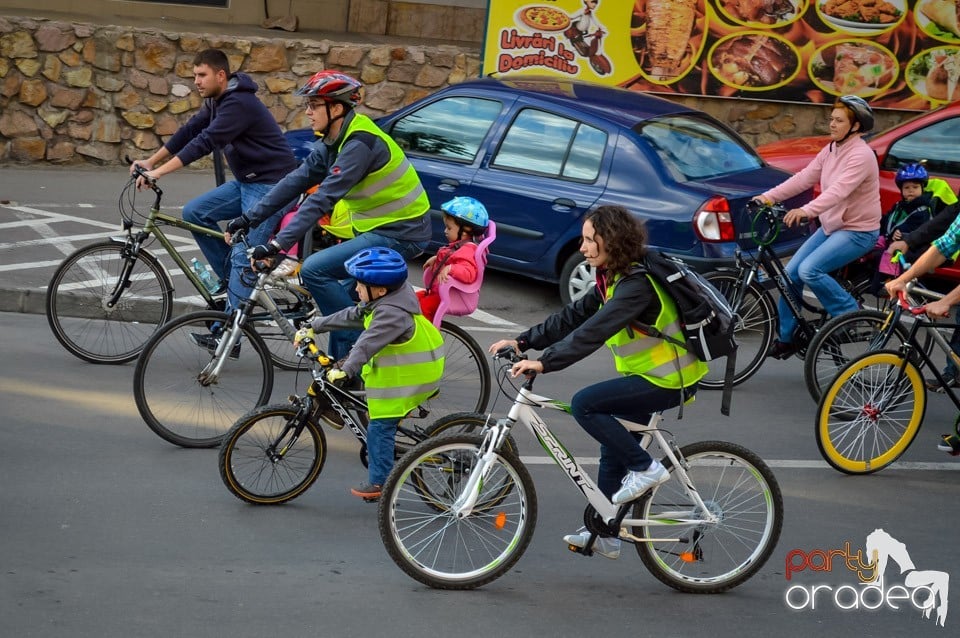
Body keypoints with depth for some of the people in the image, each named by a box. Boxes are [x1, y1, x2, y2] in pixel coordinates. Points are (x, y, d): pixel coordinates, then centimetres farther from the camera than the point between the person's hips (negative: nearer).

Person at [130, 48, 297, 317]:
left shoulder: (239, 103, -21)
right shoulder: (216, 101, 10)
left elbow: (205, 142, -29)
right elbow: (189, 131, 13)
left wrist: (159, 172, -31)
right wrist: (150, 161, 7)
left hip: (271, 185, -10)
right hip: (247, 181, 10)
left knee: (244, 257, -14)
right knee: (194, 212, 2)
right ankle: (229, 280, 10)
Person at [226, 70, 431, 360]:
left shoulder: (360, 145, -22)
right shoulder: (333, 142, 7)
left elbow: (323, 199, -30)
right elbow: (296, 181, 7)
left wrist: (278, 243, -34)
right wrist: (250, 217, 1)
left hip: (399, 233, -10)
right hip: (378, 229, 10)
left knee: (314, 270, -18)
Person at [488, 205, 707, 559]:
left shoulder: (636, 284, -23)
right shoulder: (613, 279, 8)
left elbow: (594, 331, -32)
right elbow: (573, 317, 8)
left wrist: (545, 362, -36)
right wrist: (523, 342, 0)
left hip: (668, 381, -10)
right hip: (650, 374, 10)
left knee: (584, 404, -19)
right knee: (614, 448, 15)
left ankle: (645, 468, -8)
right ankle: (603, 534, 24)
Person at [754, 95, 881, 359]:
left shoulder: (861, 155, -20)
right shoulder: (830, 150, 6)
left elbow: (839, 190, -34)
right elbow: (804, 178, 1)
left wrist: (807, 210, -48)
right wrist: (769, 196, -11)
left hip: (858, 231, -8)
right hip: (831, 226, 8)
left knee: (809, 270, -25)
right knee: (791, 273, 0)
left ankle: (850, 314, -7)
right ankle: (786, 338, 12)